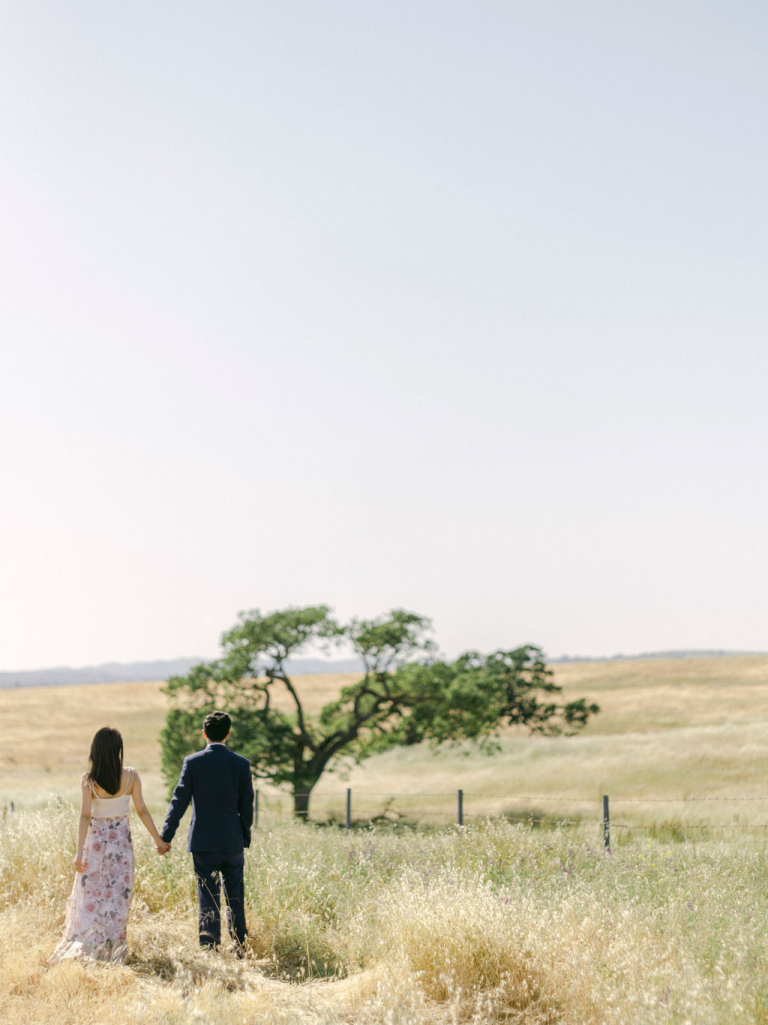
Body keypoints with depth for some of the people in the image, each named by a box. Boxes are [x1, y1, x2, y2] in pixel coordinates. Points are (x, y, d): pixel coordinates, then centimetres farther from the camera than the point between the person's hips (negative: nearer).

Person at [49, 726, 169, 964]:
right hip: (121, 839, 1)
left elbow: (85, 816, -14)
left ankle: (84, 947, 10)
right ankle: (111, 950, 11)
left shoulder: (88, 780, -11)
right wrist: (158, 839, 6)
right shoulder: (131, 776, -8)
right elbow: (141, 810, -4)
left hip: (95, 838, -1)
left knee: (90, 892, 10)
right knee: (118, 894, 8)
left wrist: (79, 852, -14)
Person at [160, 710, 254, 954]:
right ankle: (240, 946, 19)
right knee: (235, 897, 13)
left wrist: (165, 836, 1)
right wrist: (245, 839, 13)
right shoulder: (241, 763, -2)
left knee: (208, 898, 3)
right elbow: (247, 806, 2)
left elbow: (180, 801, -5)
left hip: (203, 843, -1)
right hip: (233, 842, 2)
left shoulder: (192, 762, -6)